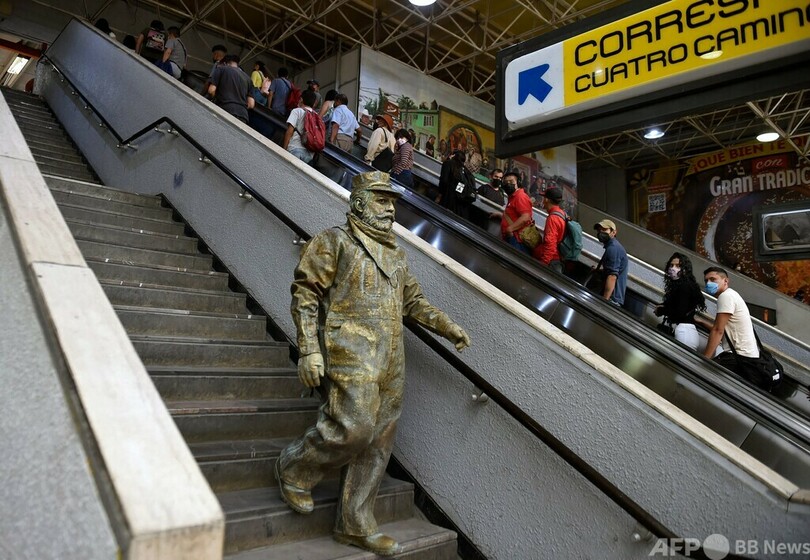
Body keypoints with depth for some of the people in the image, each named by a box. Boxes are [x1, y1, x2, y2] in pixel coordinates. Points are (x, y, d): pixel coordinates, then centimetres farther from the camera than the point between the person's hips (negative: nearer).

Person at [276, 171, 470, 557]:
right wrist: (309, 349, -14)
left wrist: (446, 326, 12)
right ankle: (294, 469, 15)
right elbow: (305, 293, -5)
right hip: (352, 353, -7)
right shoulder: (336, 241, 1)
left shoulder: (395, 253, 21)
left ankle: (356, 525, 22)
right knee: (354, 428, -15)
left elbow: (413, 300, 26)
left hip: (391, 362, 7)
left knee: (378, 442, 8)